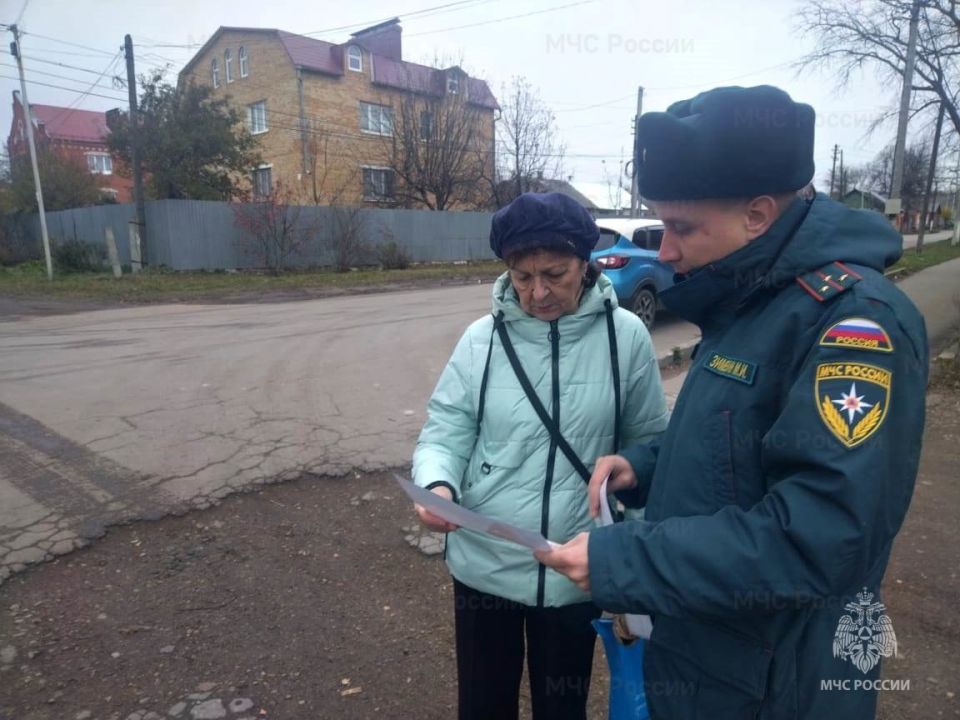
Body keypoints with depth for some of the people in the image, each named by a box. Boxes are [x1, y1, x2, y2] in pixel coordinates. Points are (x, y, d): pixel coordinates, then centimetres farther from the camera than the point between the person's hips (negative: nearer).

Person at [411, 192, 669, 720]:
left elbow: (648, 443, -1)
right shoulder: (482, 338, -8)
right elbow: (444, 433, -6)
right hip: (484, 565, 1)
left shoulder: (625, 336, -9)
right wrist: (438, 486, -27)